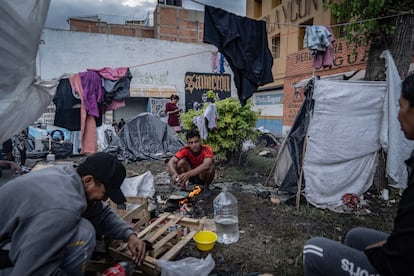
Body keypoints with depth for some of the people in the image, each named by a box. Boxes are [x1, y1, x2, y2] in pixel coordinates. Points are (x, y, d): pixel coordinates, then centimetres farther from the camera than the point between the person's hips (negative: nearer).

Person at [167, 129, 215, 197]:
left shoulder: (207, 149, -26)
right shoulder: (185, 150, -19)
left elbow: (206, 165, -47)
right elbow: (170, 162, -29)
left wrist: (188, 174, -58)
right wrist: (174, 174, -51)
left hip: (203, 177, -2)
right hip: (191, 177, 2)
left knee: (210, 166, -35)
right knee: (181, 161, -26)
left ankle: (206, 187, -6)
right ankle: (183, 187, -7)